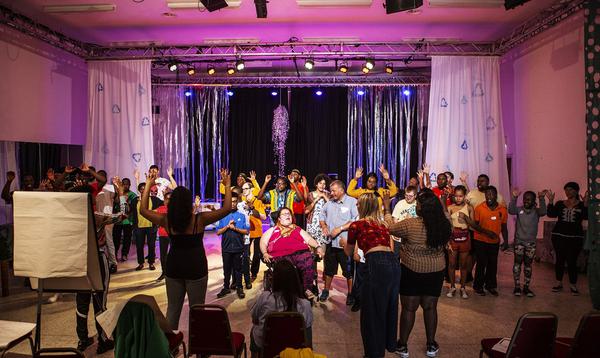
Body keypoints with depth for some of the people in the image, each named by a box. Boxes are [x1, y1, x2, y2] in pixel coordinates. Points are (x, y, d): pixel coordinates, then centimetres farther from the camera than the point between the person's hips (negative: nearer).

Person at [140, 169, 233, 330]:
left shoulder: (167, 220, -7)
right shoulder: (200, 219, -15)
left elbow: (143, 210, 6)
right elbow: (226, 208, -16)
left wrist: (148, 184, 7)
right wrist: (227, 186, -8)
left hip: (173, 267, 3)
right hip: (196, 268, -3)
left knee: (173, 308, 14)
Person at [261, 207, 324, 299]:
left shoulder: (297, 229, 32)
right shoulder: (273, 230, 30)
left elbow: (309, 239, 22)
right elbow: (263, 242, 21)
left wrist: (317, 247, 4)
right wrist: (265, 253, 2)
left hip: (300, 252, 1)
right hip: (281, 255, -1)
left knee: (308, 263, -33)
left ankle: (308, 290, -29)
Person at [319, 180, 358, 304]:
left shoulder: (352, 202, -8)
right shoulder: (329, 203, 13)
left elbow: (356, 221, -17)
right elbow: (322, 216, 21)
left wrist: (340, 229, -19)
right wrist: (324, 226, 0)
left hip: (346, 243, -6)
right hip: (331, 242, 6)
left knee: (349, 270, 3)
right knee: (329, 269, 17)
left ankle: (350, 294, 18)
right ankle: (326, 291, 31)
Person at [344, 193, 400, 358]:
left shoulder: (356, 225, 9)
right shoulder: (382, 224, 22)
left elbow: (349, 252, 23)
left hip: (376, 264, -6)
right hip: (394, 262, 7)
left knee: (372, 310, 6)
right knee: (389, 306, 23)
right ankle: (390, 343, 40)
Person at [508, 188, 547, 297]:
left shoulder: (536, 211, 0)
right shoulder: (519, 209, -1)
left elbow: (543, 212, -21)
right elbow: (511, 210, -21)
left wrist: (542, 199, -37)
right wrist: (514, 198, -36)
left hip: (531, 242, 1)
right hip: (519, 241, -1)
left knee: (528, 265, 9)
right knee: (517, 264, 0)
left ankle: (526, 287, 17)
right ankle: (517, 287, 7)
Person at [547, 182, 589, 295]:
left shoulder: (582, 205, 3)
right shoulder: (560, 204, 8)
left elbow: (586, 217, -14)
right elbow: (551, 214, -5)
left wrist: (585, 203, -25)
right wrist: (550, 201, -14)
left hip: (575, 237, -2)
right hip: (559, 236, 2)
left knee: (572, 261, -4)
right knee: (559, 259, 6)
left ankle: (573, 285, 7)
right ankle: (558, 283, 16)